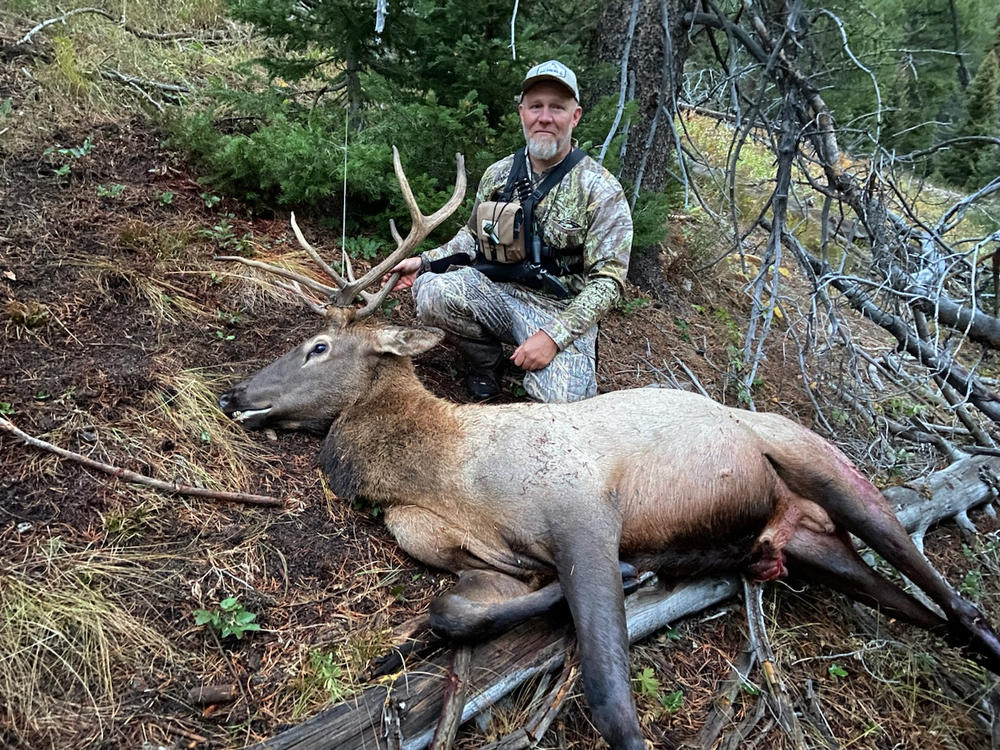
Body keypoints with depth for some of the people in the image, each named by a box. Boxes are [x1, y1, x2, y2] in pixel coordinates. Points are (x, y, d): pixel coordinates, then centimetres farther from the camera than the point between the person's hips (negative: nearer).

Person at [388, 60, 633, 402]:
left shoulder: (601, 190, -9)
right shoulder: (498, 174, 5)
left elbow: (607, 280, -13)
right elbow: (474, 236, 21)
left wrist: (554, 335, -24)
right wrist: (424, 261, 4)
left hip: (561, 312, -3)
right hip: (495, 292, 3)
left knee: (561, 401, -29)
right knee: (430, 290, -27)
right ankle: (486, 361, 2)